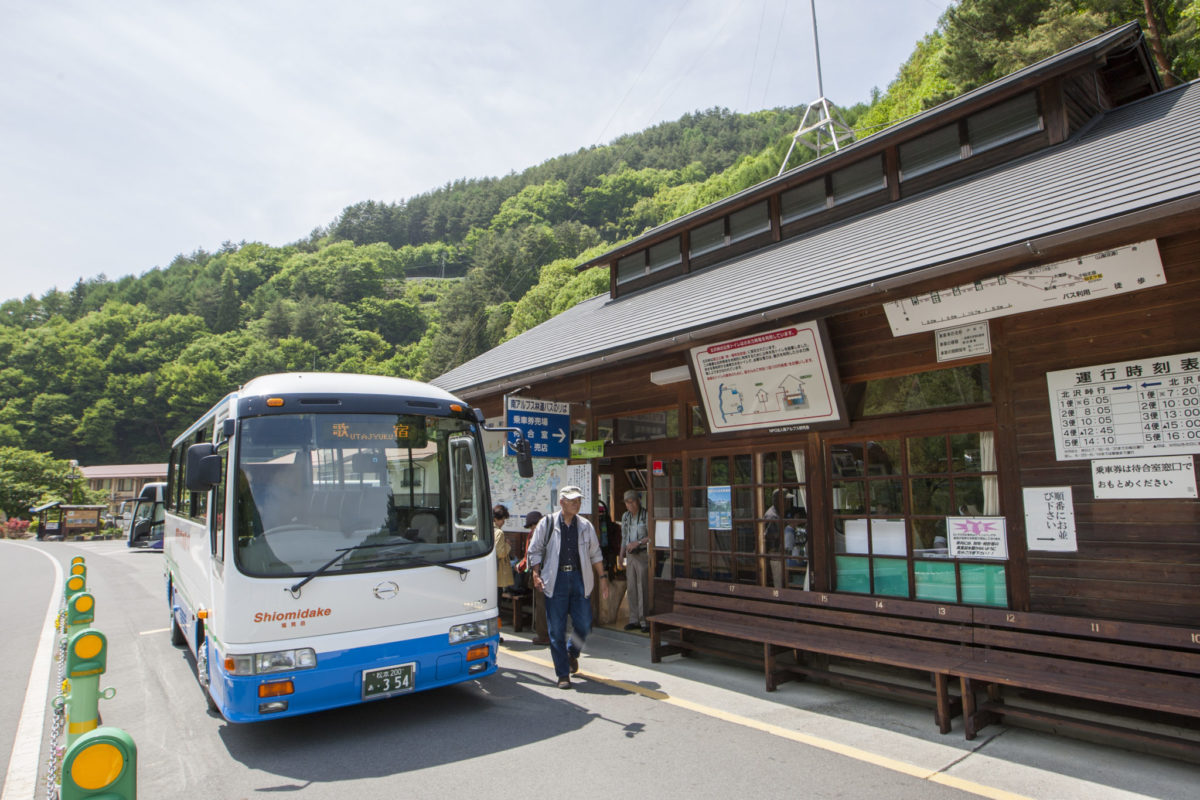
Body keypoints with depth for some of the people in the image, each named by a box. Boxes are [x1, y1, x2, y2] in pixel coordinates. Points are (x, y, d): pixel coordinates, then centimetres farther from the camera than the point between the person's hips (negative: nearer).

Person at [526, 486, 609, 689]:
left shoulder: (585, 526, 10)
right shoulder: (547, 524, 2)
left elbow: (595, 554, 16)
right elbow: (535, 550, 4)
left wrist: (602, 577, 11)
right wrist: (536, 575, -7)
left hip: (579, 578, 2)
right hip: (555, 580, -2)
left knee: (584, 625, 1)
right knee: (557, 629, 0)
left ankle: (572, 653, 33)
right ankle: (563, 674, 13)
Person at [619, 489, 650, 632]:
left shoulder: (646, 515, -8)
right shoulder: (625, 517, 13)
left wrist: (638, 542, -19)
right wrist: (621, 557, 18)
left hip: (643, 555, -6)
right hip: (630, 556, 6)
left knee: (643, 588, -5)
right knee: (631, 589, 8)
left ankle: (645, 620, 1)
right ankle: (634, 619, 15)